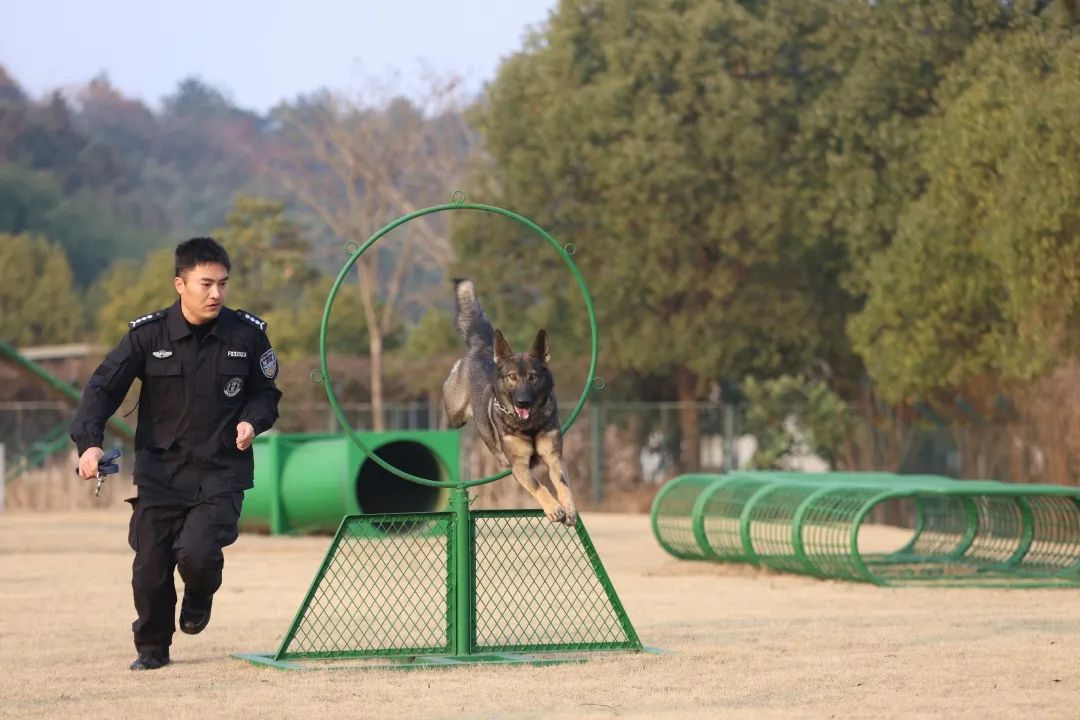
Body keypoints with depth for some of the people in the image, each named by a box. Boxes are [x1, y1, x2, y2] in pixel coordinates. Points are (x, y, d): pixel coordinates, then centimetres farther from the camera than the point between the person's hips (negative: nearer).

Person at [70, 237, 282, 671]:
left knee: (197, 552, -21)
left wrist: (252, 420, -10)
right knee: (150, 568, 0)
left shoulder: (248, 334, -2)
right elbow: (103, 387, -2)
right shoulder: (148, 334, -5)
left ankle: (200, 596, 18)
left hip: (222, 472, -1)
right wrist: (89, 441, -16)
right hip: (160, 470, 1)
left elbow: (266, 392, 12)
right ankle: (152, 647, 29)